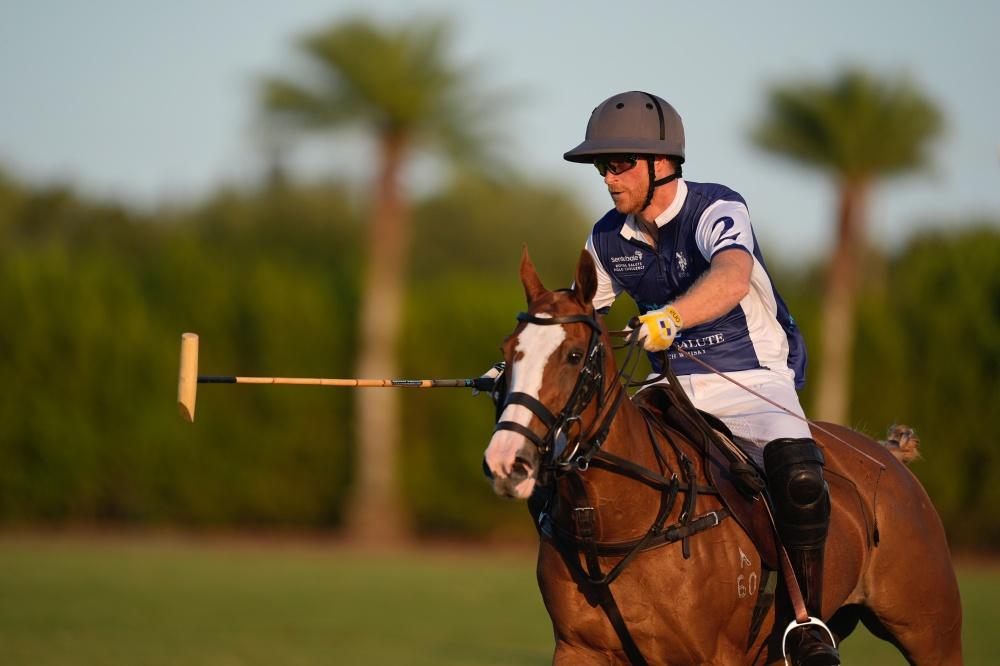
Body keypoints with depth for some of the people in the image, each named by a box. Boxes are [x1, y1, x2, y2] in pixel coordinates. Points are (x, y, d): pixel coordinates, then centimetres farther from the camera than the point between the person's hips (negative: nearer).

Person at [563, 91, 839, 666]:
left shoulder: (718, 209, -18)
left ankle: (808, 619, -19)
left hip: (757, 385, -6)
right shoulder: (610, 240, 3)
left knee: (797, 474, -35)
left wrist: (668, 318, -58)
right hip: (676, 397, 6)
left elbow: (732, 276, -40)